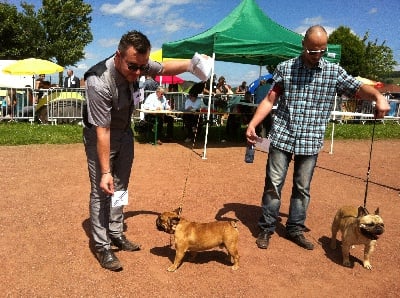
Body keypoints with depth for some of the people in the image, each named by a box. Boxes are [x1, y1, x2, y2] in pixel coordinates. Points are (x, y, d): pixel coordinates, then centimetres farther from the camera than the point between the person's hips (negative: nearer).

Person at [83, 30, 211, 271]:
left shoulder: (138, 64, -17)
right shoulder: (99, 82, -34)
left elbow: (164, 68, 5)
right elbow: (102, 131, -31)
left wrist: (189, 64, -11)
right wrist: (105, 172, -26)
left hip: (125, 132, 6)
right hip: (100, 135, -6)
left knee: (121, 186, 13)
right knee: (102, 190, -4)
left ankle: (116, 234, 28)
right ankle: (102, 246, 10)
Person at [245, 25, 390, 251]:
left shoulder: (334, 72, 3)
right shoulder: (285, 68, 2)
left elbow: (359, 89, -4)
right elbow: (270, 100, 1)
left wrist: (378, 96, -26)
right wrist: (252, 124, -9)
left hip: (310, 142, 1)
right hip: (282, 137, -1)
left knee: (302, 188, 11)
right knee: (273, 185, 3)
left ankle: (295, 229, 26)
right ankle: (267, 228, 18)